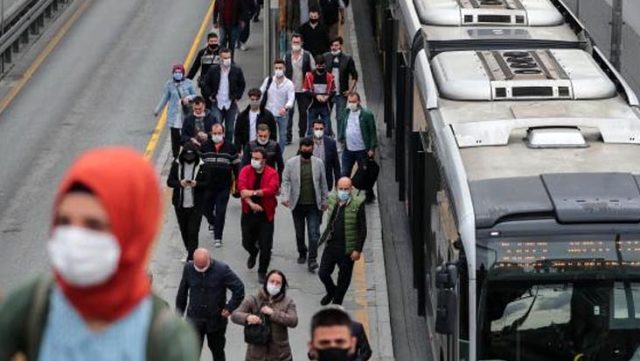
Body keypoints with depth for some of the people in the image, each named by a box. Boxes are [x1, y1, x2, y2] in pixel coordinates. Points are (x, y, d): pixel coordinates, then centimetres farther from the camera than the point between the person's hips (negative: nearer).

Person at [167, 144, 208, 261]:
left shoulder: (202, 166, -7)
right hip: (180, 204, 4)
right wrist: (180, 183, -20)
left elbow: (208, 183, -5)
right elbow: (169, 181, 0)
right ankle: (190, 252, 35)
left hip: (196, 205, -4)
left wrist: (197, 184, -25)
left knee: (193, 232, -9)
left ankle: (191, 258, -7)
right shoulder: (177, 164, 0)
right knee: (184, 230, 15)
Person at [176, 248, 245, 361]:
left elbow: (239, 288, -12)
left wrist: (230, 308, -14)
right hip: (194, 319, 1)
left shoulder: (222, 269, -18)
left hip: (216, 319, -1)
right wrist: (178, 315, 8)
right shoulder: (188, 268, -8)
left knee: (217, 351, 18)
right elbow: (182, 292, 4)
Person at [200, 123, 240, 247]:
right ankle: (213, 223, 47)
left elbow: (236, 166, 6)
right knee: (207, 209, 13)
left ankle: (218, 238, 2)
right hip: (208, 186, 2)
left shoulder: (230, 148, -1)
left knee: (220, 212, -4)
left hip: (224, 187, -2)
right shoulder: (204, 147, -2)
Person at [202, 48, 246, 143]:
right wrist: (210, 96, 0)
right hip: (217, 104, -1)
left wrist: (237, 97, 3)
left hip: (231, 105, 1)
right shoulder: (213, 70, -1)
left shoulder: (237, 71, 0)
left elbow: (242, 85, 11)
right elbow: (206, 84, 9)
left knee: (230, 130, 9)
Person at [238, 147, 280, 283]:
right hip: (248, 213, 2)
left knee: (266, 246, -2)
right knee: (247, 243, 13)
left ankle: (262, 272, 14)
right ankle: (253, 253, 48)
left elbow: (271, 190, -22)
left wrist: (253, 192, -26)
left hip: (265, 214, -2)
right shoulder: (246, 171, -1)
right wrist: (251, 203, -27)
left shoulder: (272, 173, -7)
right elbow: (242, 188, -15)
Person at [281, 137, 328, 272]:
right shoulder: (291, 163, -2)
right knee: (299, 233, 13)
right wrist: (285, 197, -17)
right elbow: (285, 181, -3)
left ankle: (312, 259, -6)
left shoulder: (318, 163, 2)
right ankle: (302, 253, 34)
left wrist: (324, 200, 8)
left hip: (314, 205, 0)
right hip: (298, 205, 1)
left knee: (314, 233, -9)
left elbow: (323, 183, 8)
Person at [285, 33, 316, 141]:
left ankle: (302, 135, 20)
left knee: (303, 112, 7)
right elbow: (283, 71, 10)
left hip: (303, 90, 0)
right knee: (289, 112, -5)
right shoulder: (287, 56, 4)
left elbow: (314, 71, 2)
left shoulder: (307, 56, -1)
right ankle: (288, 136, -2)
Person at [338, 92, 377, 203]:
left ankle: (369, 196, 24)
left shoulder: (367, 115, -11)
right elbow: (342, 127, 15)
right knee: (344, 173, 6)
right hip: (348, 149, 4)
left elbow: (372, 132, -9)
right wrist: (341, 140, 7)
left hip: (362, 150, -4)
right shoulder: (346, 113, 3)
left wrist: (372, 148, -12)